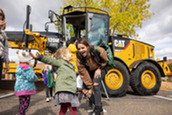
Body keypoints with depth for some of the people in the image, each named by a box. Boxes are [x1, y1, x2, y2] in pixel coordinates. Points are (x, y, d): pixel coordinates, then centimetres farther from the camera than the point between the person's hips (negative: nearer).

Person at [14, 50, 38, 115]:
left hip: (20, 88, 10)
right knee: (25, 104, -5)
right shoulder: (27, 68, -15)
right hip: (25, 89, -9)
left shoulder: (19, 68, 14)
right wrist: (36, 78, -2)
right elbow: (31, 77, -23)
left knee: (22, 104, 17)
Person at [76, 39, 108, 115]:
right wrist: (90, 87, -19)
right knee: (86, 91, -2)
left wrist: (99, 68, -18)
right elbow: (84, 75, -23)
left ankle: (97, 109, -4)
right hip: (89, 72, 2)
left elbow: (105, 60, -10)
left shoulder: (96, 50, -32)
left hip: (98, 70, -2)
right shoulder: (79, 61, -29)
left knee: (96, 86, -21)